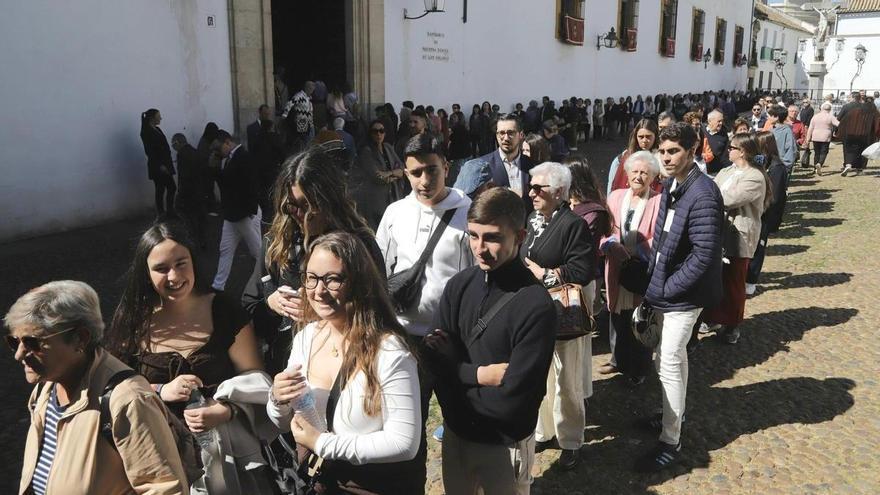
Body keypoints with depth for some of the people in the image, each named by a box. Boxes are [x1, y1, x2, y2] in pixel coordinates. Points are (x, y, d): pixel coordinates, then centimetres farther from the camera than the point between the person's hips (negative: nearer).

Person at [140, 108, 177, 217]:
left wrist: (168, 164, 13)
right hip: (157, 167, -8)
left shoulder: (157, 129, 15)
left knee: (172, 188, 9)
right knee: (160, 190, -1)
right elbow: (149, 151, -17)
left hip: (165, 165, 8)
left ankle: (170, 211, 20)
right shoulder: (146, 132, -11)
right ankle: (160, 214, 9)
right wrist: (160, 165, -20)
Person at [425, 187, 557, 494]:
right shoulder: (459, 285, -8)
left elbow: (513, 398, -24)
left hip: (506, 444, -4)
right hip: (456, 431, 5)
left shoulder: (536, 306, -24)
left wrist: (457, 374, -13)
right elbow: (432, 356, -7)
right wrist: (480, 375, -20)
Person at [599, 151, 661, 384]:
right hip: (617, 268, 4)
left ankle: (639, 369, 25)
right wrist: (611, 245, -16)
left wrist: (637, 255, -23)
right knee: (617, 317, 15)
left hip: (644, 271, -4)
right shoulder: (616, 196, 6)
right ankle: (618, 359, 35)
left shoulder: (659, 201, -10)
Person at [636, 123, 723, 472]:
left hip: (682, 294, -9)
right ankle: (674, 414, 41)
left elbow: (704, 254, -25)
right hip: (665, 288, 9)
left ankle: (670, 442, 10)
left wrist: (666, 288, -19)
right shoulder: (672, 185, 5)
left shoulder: (702, 194, -22)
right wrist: (654, 279, 7)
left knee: (668, 363, -3)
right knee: (675, 357, 23)